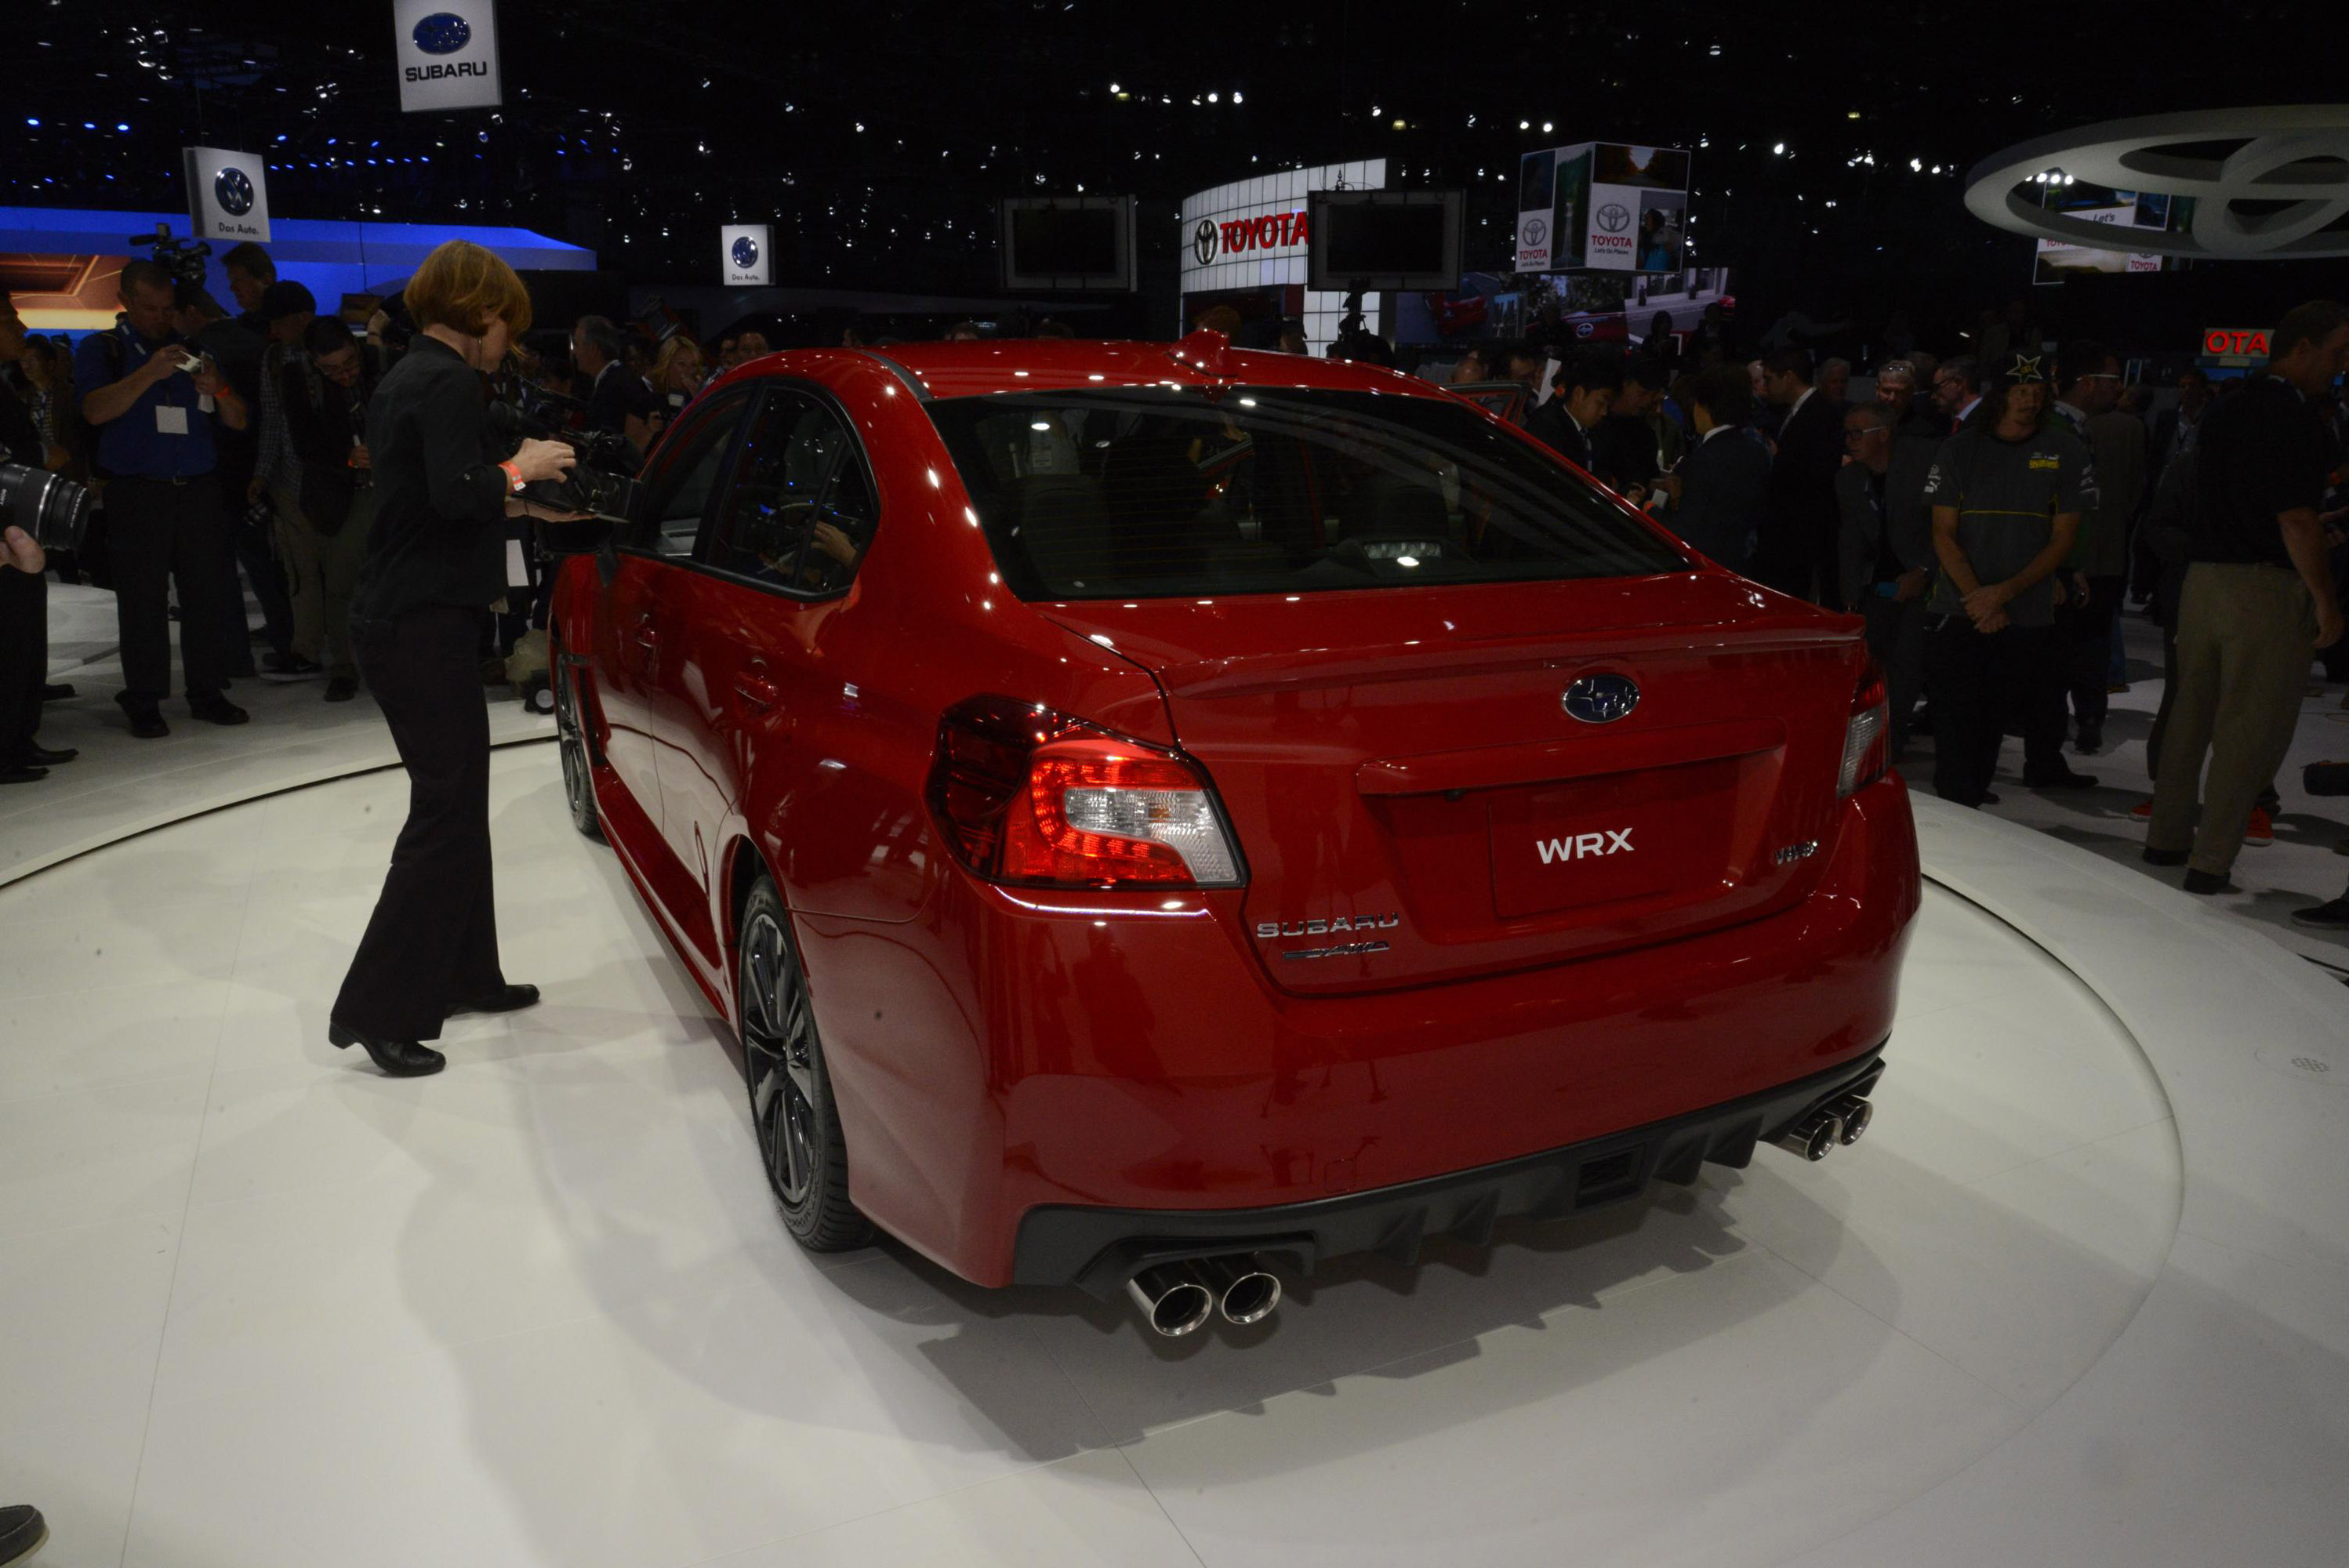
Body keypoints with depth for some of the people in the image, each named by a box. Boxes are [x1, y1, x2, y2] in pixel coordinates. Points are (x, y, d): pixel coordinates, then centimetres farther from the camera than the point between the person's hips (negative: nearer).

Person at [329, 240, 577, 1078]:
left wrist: (504, 489, 17)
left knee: (455, 801, 16)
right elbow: (458, 493, -25)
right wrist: (519, 470, -9)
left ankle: (463, 975, 27)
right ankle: (373, 1010, -2)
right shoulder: (449, 382, -13)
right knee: (448, 814, -6)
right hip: (425, 626, -10)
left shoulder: (403, 379, 17)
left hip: (399, 618, 10)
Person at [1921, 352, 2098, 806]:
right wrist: (1978, 599, -10)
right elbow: (1943, 535, 0)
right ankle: (1955, 807, 9)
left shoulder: (2065, 450, 3)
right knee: (1956, 715, -1)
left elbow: (2063, 537, 0)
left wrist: (2003, 592, -11)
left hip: (2029, 615, 0)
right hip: (1958, 614, 0)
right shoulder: (1960, 449, 3)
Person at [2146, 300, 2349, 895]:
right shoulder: (2296, 419, -13)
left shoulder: (2224, 412, 12)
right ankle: (2210, 863, 1)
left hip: (2204, 575, 8)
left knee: (2191, 713, 15)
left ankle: (2167, 840, 23)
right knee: (2251, 730, -1)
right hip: (2267, 585, -8)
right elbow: (2296, 519, -17)